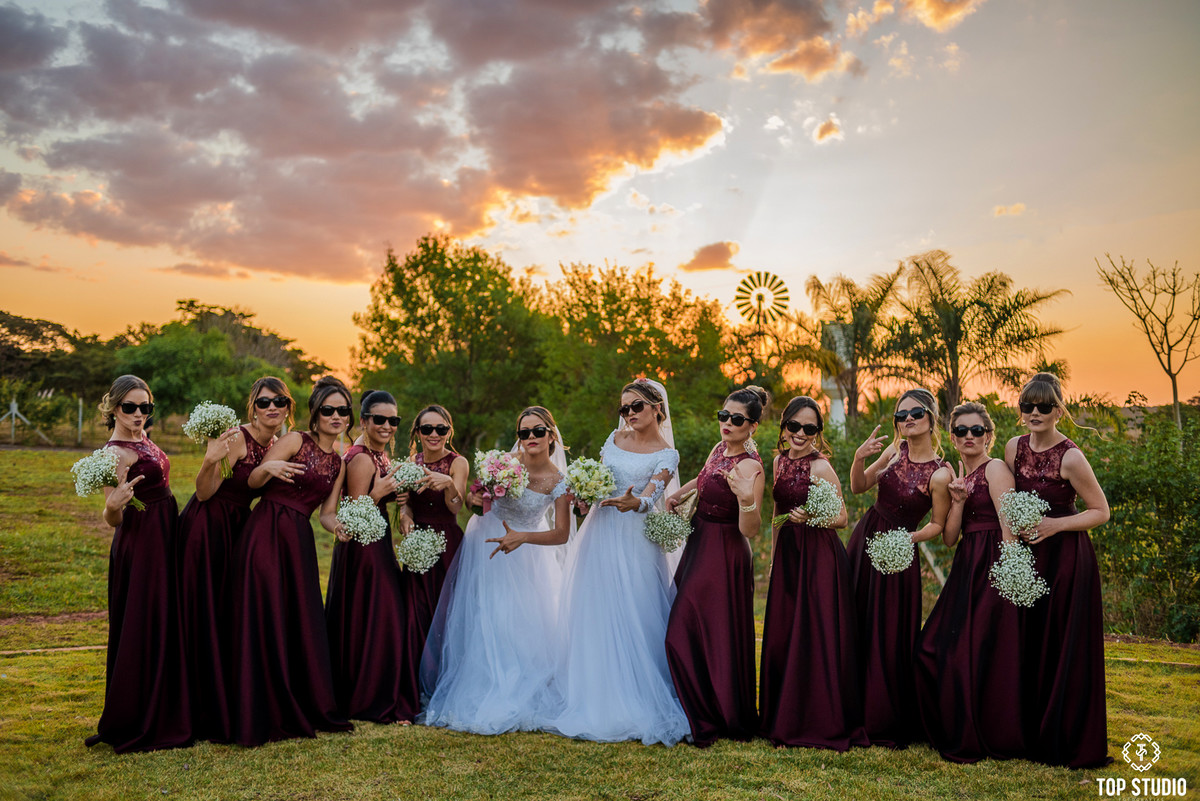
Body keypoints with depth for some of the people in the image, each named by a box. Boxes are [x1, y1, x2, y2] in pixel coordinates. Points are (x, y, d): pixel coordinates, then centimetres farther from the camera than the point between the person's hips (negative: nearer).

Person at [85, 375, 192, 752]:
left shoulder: (143, 439, 10)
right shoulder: (116, 451, -16)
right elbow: (113, 519, -17)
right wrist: (113, 505, -40)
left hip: (164, 538, 9)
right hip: (141, 542, -9)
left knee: (164, 628, 14)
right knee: (144, 632, -4)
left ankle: (165, 716, 24)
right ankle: (131, 726, 6)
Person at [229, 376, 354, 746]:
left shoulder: (339, 463, 17)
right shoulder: (296, 440, -2)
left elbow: (327, 512, 14)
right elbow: (251, 482, -6)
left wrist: (339, 526, -7)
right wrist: (269, 468, -27)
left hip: (299, 539, 6)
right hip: (266, 531, -6)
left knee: (303, 623, 7)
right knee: (267, 621, -4)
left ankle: (306, 710, 19)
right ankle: (264, 718, 4)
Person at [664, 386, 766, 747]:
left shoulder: (750, 466, -20)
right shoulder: (719, 450, 5)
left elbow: (749, 530, -24)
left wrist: (746, 498, -42)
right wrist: (677, 494, 18)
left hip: (725, 558, -9)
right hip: (699, 549, 9)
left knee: (719, 638, -1)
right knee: (684, 633, 14)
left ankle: (728, 720, 17)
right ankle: (703, 716, 29)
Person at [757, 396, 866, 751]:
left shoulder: (821, 467, -11)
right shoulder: (780, 461, 9)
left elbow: (842, 517, -9)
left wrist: (812, 518, -26)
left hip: (820, 556, -7)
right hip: (788, 553, 7)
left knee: (817, 635, -3)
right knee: (782, 634, 10)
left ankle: (822, 722, 9)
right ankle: (786, 719, 24)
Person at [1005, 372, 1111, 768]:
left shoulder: (1070, 457, -15)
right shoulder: (1014, 447, 2)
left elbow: (1101, 512, -8)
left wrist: (1055, 524, -18)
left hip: (1067, 559, -6)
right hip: (1027, 557, 6)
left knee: (1065, 651, 0)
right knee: (1027, 647, 11)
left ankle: (1066, 742, 14)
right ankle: (1030, 735, 24)